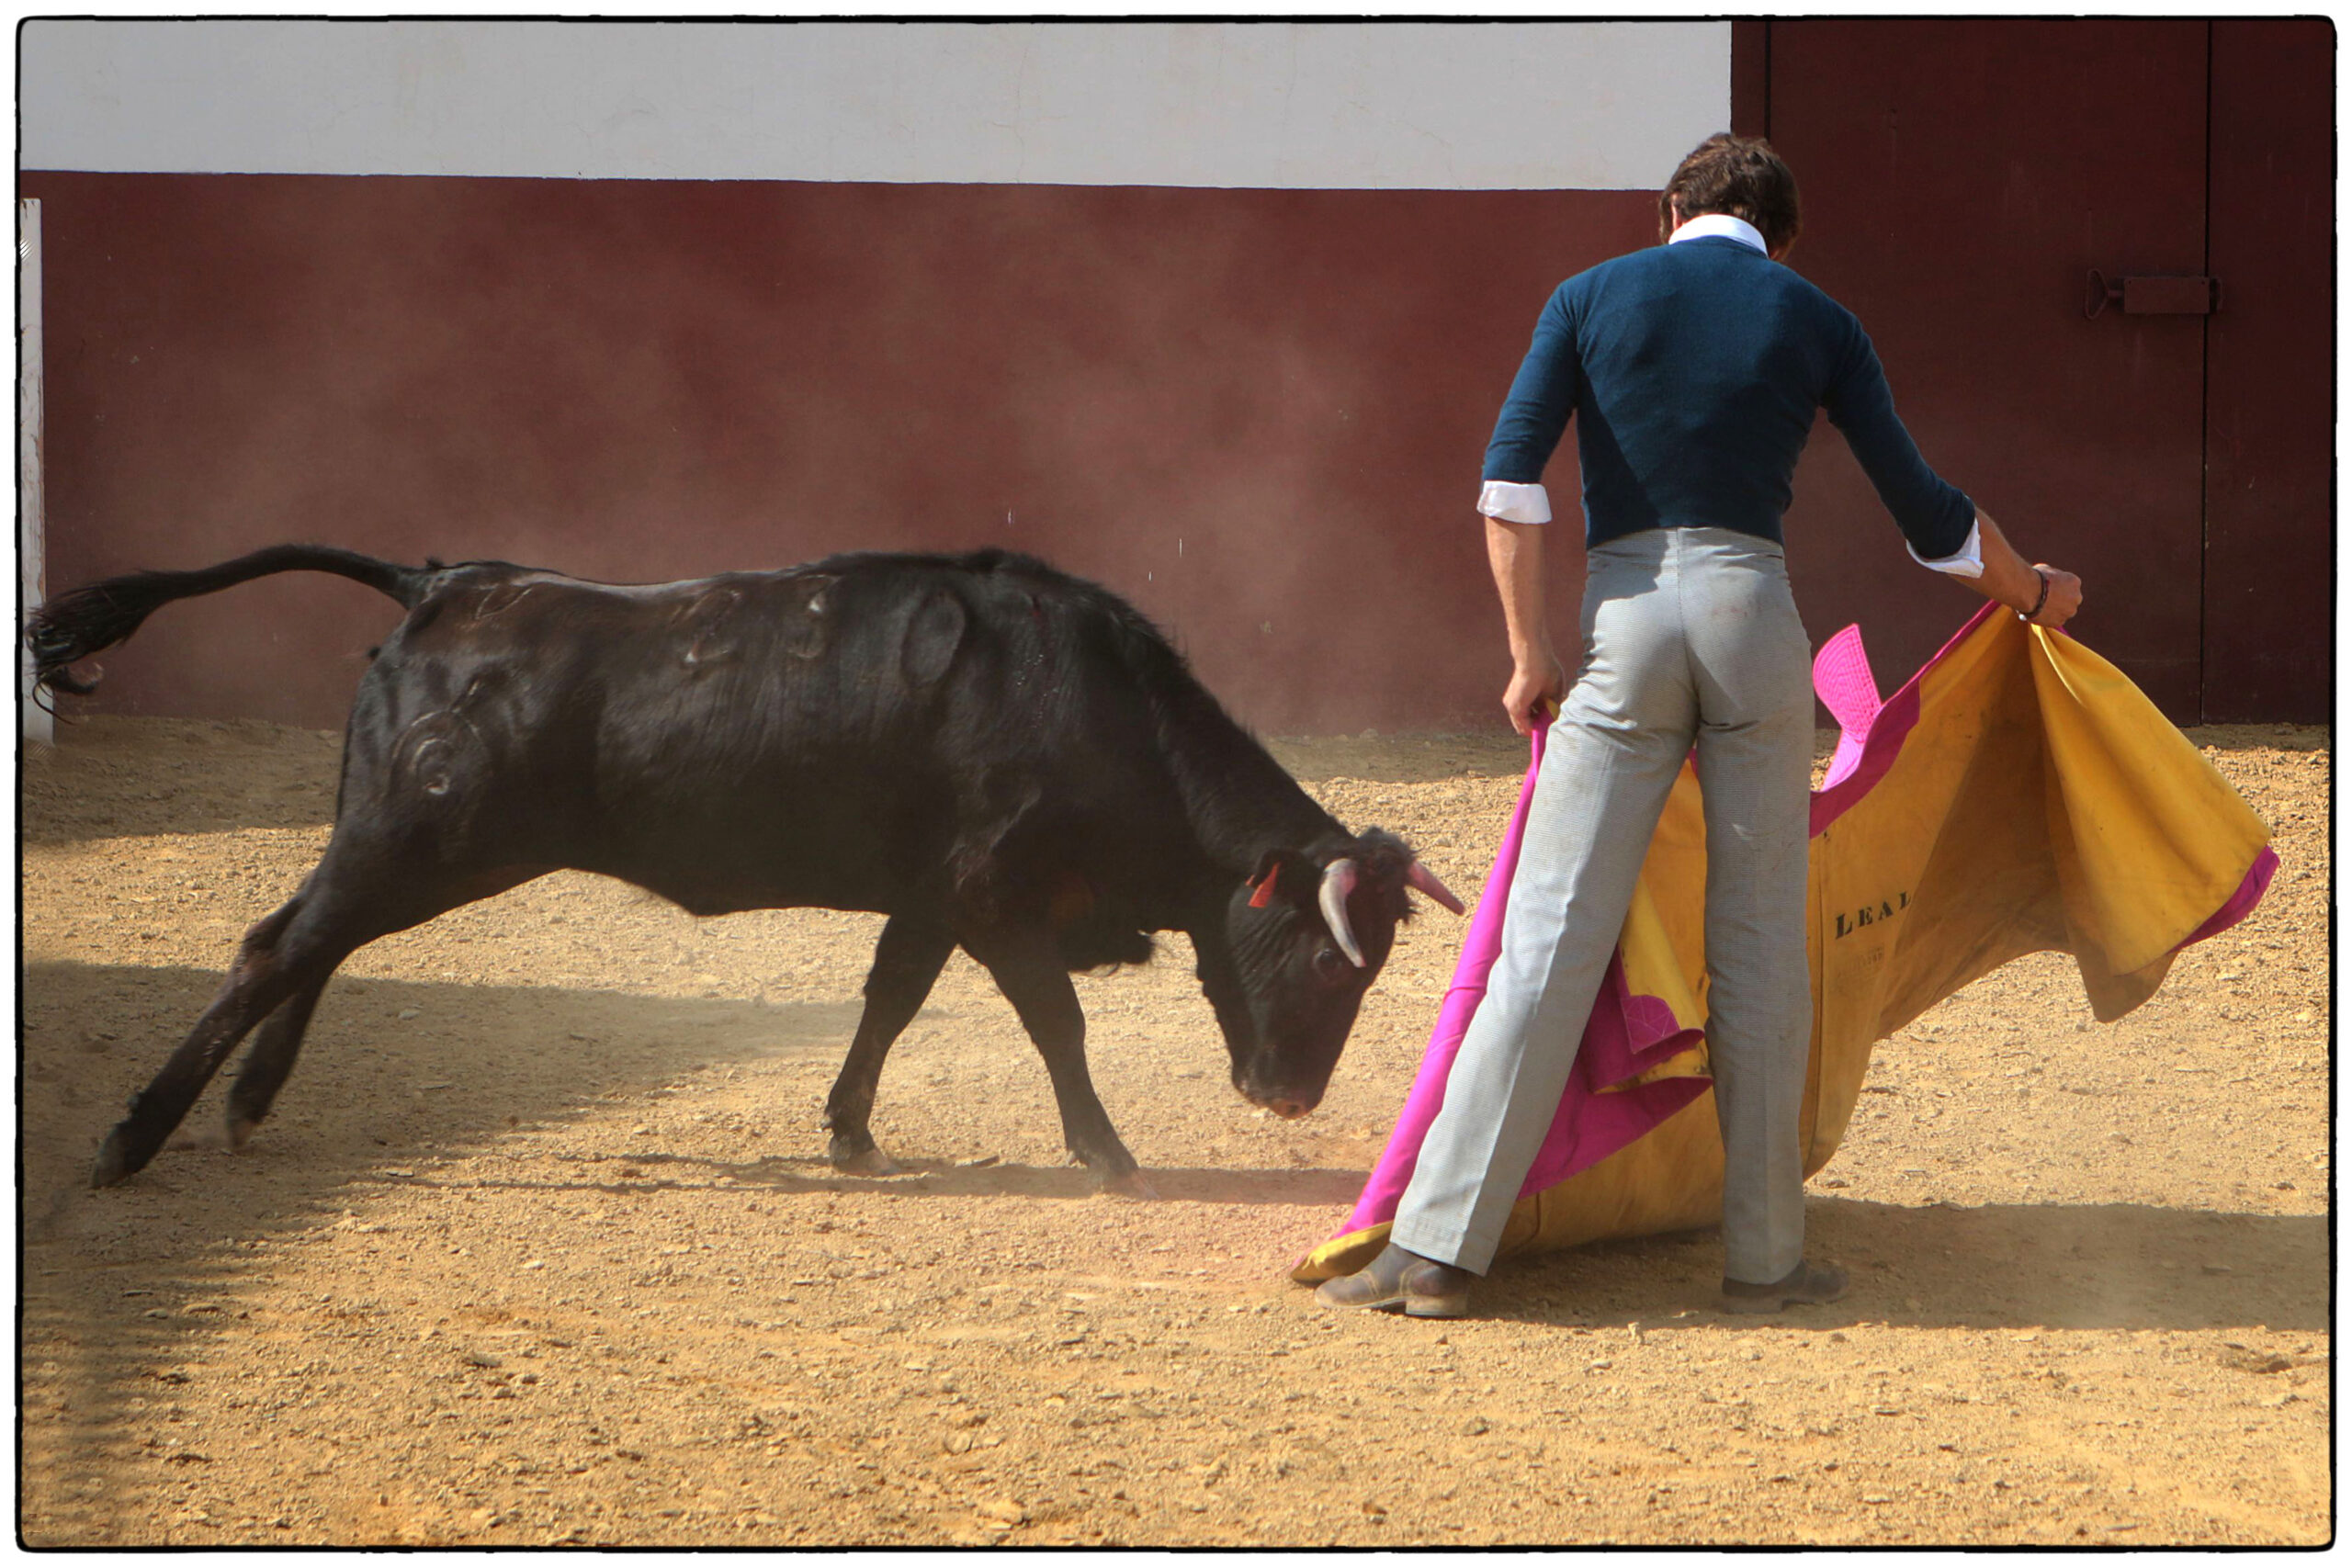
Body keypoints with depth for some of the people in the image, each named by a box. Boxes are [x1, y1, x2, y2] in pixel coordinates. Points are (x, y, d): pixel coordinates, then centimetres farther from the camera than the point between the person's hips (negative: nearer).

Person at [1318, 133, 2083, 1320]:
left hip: (1625, 622, 0)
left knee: (1549, 941, -3)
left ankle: (1437, 1247, -7)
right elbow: (1926, 514, 13)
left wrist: (1528, 654, 3)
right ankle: (1763, 1256, 10)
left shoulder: (1592, 297, 10)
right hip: (1754, 612, 0)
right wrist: (2033, 593, 29)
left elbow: (1511, 477, -1)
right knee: (1759, 946, 7)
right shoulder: (1815, 322, 11)